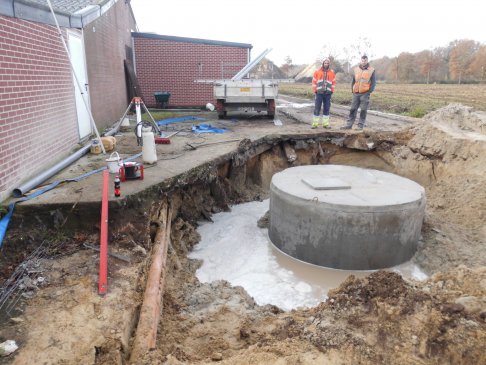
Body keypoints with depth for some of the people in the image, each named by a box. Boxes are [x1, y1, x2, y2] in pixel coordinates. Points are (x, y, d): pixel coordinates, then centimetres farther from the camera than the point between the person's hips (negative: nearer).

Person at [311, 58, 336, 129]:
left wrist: (332, 91, 3)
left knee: (326, 108, 4)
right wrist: (315, 90, -1)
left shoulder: (332, 73, 8)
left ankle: (325, 123, 11)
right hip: (319, 93, -2)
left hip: (328, 93, 2)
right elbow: (314, 81, 5)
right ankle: (315, 123, 3)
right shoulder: (317, 72, 4)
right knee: (317, 108, -2)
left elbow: (333, 82, 12)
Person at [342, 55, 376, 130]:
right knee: (353, 109, 5)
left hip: (365, 93, -3)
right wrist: (352, 90, 6)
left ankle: (360, 125, 4)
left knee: (363, 110, -1)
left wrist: (370, 91, -9)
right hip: (356, 93, 3)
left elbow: (373, 82, 2)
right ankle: (349, 124, 10)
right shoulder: (356, 69, 12)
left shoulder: (371, 70, 3)